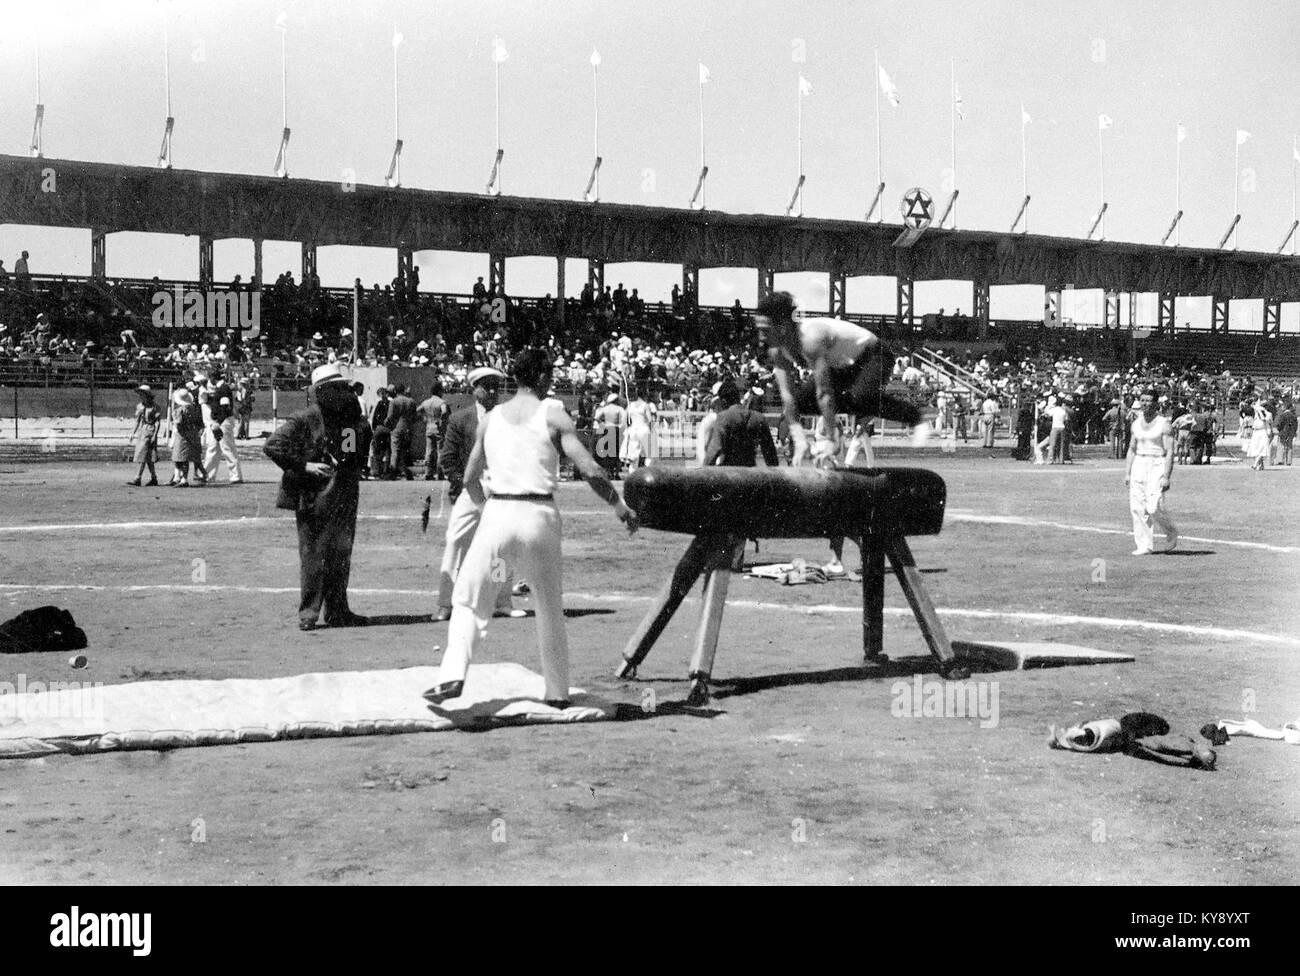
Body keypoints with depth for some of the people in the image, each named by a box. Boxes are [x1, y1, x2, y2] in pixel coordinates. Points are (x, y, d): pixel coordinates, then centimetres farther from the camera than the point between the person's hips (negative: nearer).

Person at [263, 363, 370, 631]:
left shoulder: (351, 416, 13)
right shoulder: (303, 420, -8)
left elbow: (359, 452, 29)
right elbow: (272, 446, -13)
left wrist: (355, 471, 13)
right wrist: (305, 466, -17)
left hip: (345, 498, 6)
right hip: (314, 496, -6)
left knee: (341, 555, 10)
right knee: (313, 556, -4)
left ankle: (337, 611, 19)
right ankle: (308, 613, 4)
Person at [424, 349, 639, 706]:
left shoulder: (490, 418, 10)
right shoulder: (553, 414, 0)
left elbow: (470, 479, 15)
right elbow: (590, 470, -7)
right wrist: (620, 507, 6)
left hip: (497, 515, 1)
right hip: (540, 516, -1)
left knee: (469, 602, 10)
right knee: (551, 610, 15)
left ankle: (453, 674, -10)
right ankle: (557, 692, 21)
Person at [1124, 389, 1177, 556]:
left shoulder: (1163, 423, -6)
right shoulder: (1136, 423, 12)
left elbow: (1170, 452, -10)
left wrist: (1166, 477, -18)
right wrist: (1127, 473, 10)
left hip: (1157, 465, -6)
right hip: (1138, 465, 6)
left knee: (1153, 508, -14)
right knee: (1136, 507, -2)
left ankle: (1171, 534, 14)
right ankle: (1145, 546, 5)